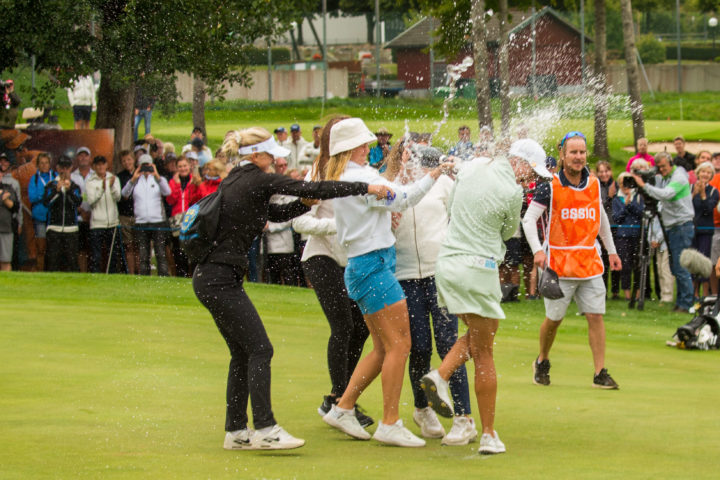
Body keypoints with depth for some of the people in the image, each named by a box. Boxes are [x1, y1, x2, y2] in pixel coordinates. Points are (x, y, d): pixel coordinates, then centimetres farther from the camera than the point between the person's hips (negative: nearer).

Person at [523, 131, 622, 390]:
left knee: (596, 316, -3)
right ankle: (542, 362, 29)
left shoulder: (594, 184, 7)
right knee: (554, 319, 4)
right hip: (559, 264, -4)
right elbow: (528, 219, -10)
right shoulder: (551, 187, -8)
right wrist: (537, 250, -25)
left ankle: (600, 373, 0)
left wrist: (611, 250, 23)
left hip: (590, 263, 4)